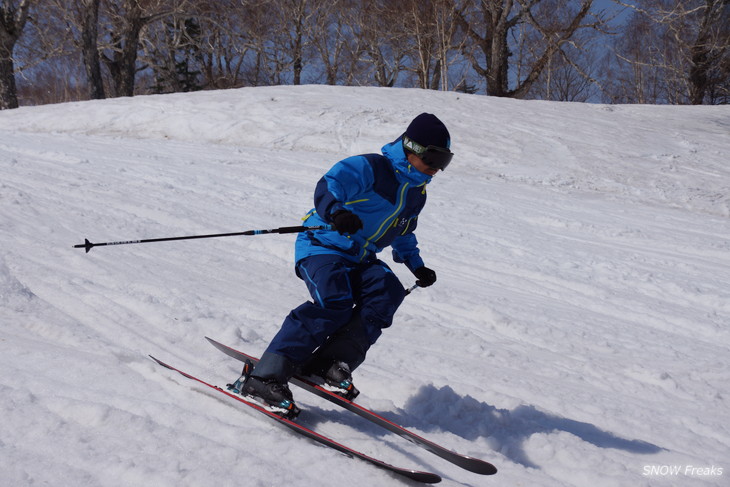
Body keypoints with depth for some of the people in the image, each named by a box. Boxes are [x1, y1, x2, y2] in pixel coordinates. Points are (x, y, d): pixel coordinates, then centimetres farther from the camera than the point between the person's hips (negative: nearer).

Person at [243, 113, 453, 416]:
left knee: (388, 291, -22)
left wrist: (416, 266, 24)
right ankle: (265, 376, -30)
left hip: (360, 261, 7)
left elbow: (403, 235, 33)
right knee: (334, 303, -30)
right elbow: (327, 187, -24)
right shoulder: (369, 168, -10)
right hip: (322, 247, -7)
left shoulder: (416, 192, 16)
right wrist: (335, 212, -45)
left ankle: (331, 362, -26)